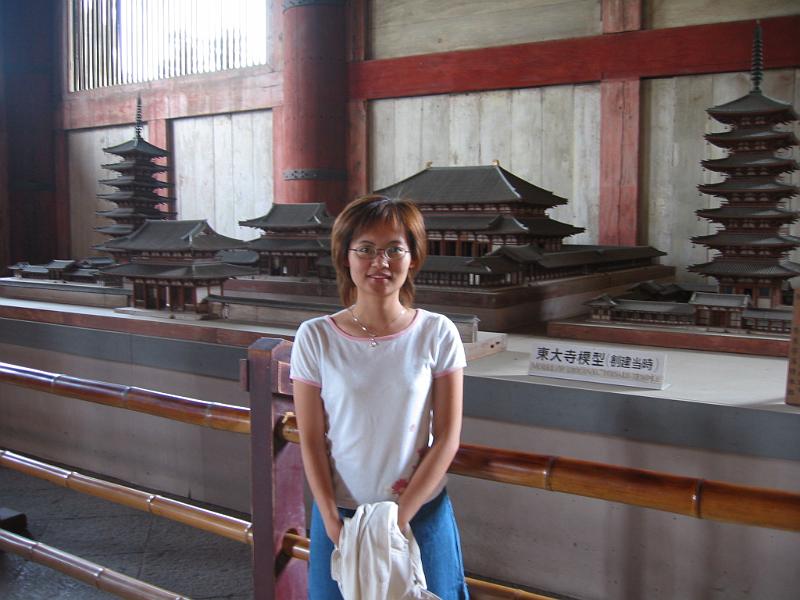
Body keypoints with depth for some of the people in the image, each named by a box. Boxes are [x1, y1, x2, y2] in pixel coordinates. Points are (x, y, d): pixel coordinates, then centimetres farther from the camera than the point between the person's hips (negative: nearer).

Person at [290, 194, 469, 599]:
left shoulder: (437, 334, -8)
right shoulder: (315, 338, -7)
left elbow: (447, 438, -7)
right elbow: (311, 441, -4)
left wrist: (399, 517, -11)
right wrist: (333, 523, -10)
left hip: (422, 513, 0)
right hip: (340, 514, 0)